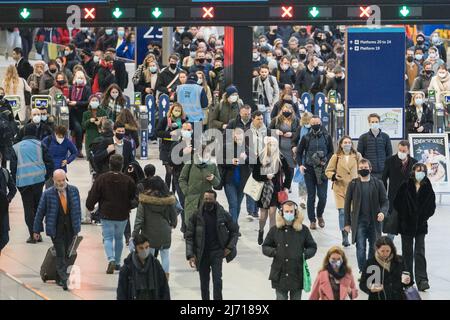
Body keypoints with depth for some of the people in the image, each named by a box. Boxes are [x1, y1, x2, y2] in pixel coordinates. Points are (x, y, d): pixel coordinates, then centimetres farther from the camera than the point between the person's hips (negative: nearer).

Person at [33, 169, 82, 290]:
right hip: (56, 229, -3)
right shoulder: (48, 194, -7)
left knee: (67, 254, 8)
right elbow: (40, 212, 0)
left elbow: (77, 209, 11)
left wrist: (77, 226, 11)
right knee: (61, 255, -9)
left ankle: (60, 278, 21)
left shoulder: (74, 191, 2)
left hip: (70, 229, 3)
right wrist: (37, 230, 2)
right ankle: (64, 280, -10)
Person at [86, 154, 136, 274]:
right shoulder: (128, 180, -7)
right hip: (122, 215, 2)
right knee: (119, 238, 18)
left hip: (106, 215, -2)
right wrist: (129, 207, 21)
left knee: (108, 238, 3)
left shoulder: (101, 179, -10)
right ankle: (117, 262, 24)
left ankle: (111, 259, -19)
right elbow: (134, 197, 2)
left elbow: (93, 195, -6)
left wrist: (90, 206, 13)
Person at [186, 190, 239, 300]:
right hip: (202, 253, 1)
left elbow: (235, 230, 9)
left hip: (217, 253, -1)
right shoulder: (196, 216, -5)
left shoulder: (223, 214, -4)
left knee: (217, 279, -14)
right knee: (204, 282, 9)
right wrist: (190, 255, -11)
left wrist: (230, 247, -2)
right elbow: (189, 236, -2)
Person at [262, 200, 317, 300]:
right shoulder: (275, 230, 3)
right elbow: (265, 247, 10)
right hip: (280, 274, 0)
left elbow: (312, 247, 10)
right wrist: (273, 252, -10)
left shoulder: (303, 230, 3)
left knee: (296, 298, 8)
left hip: (297, 274, 0)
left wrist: (305, 254, -9)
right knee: (281, 298, 4)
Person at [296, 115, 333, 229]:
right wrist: (300, 165, -6)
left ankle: (320, 215, 24)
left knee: (322, 196, -2)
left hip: (322, 170, 0)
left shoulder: (327, 137, 3)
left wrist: (326, 162, -8)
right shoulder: (306, 138, 2)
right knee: (311, 196, 3)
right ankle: (312, 220, 12)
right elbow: (299, 152, 9)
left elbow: (331, 152, 9)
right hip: (309, 170, 0)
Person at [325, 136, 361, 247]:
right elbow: (328, 171, 8)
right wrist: (334, 176, -11)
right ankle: (344, 236, 0)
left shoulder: (357, 156, 6)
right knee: (342, 212, -7)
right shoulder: (336, 157, 3)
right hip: (340, 188, -1)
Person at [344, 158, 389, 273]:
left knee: (373, 248, 8)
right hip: (359, 221, -1)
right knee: (361, 248, -8)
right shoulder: (353, 184, 1)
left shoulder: (378, 183, 2)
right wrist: (347, 223, 3)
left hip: (374, 221, 1)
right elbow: (347, 203, 6)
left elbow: (385, 201, 3)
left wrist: (383, 212, -18)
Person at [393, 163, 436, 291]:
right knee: (407, 252, 10)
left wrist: (424, 216, -5)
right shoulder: (405, 186, -5)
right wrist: (404, 216, -6)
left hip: (421, 225, 0)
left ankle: (422, 280, -9)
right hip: (406, 225, 0)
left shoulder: (428, 188, -1)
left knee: (420, 252, -6)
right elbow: (397, 203, -3)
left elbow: (432, 207, 4)